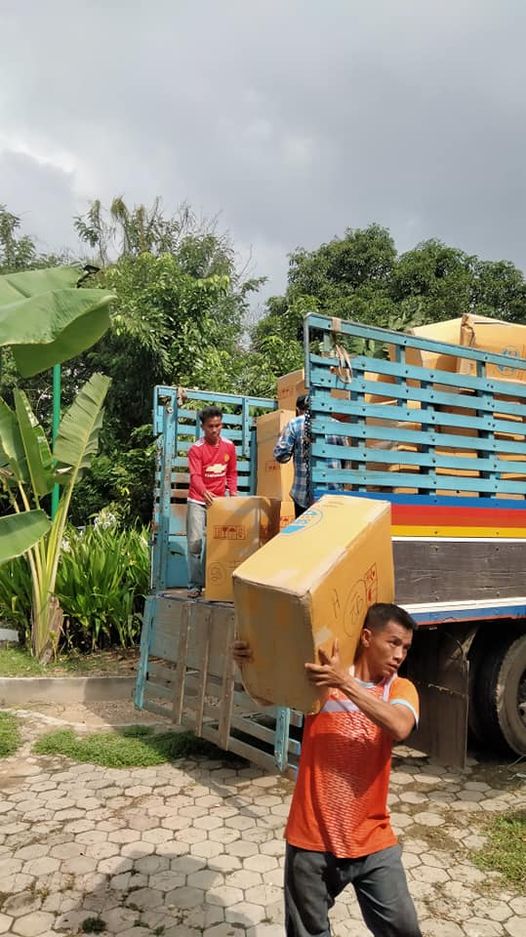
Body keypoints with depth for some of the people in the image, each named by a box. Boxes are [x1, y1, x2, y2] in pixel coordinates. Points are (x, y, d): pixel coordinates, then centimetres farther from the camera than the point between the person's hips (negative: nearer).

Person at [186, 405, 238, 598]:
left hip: (219, 501, 3)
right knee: (195, 543, -6)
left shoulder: (229, 446, 4)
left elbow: (232, 472, 14)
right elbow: (195, 476, -20)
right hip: (198, 501, -3)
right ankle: (195, 585, 0)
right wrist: (204, 493, -38)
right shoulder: (196, 448, -9)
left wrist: (233, 492, -1)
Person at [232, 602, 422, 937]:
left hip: (372, 841, 1)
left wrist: (345, 683, -33)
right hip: (311, 838, 0)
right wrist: (248, 664, -28)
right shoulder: (320, 674, -6)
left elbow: (399, 728, -24)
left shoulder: (401, 689, -4)